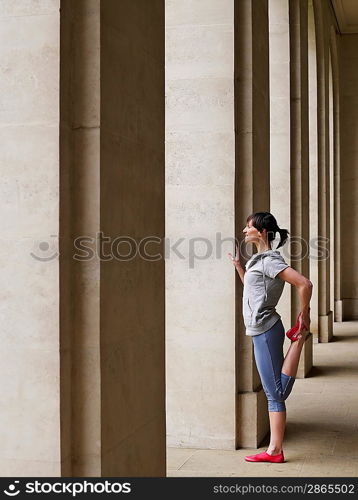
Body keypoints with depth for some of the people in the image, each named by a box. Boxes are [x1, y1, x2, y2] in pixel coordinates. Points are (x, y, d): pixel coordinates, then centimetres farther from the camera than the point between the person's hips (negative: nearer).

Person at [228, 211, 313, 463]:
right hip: (260, 331, 10)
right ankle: (274, 450, 13)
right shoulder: (259, 259, 15)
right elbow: (250, 285, 33)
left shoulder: (270, 261, -14)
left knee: (277, 392, -2)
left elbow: (304, 284, -23)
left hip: (266, 331, -10)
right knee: (273, 393, 9)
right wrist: (239, 265, 21)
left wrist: (305, 313, -13)